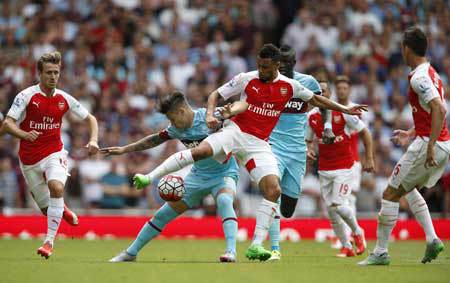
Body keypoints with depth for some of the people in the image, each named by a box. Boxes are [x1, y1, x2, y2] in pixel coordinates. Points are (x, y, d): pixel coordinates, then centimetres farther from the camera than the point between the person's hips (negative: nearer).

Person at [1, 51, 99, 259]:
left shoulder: (64, 98, -1)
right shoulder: (26, 96, -11)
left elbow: (90, 119, 10)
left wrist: (93, 140, -8)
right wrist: (24, 134, -36)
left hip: (54, 153, 0)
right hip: (29, 159, 0)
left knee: (56, 187, -31)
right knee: (47, 209, 4)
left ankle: (49, 241, -27)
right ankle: (62, 210, 43)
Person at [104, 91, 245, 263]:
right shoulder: (176, 130, -5)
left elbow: (242, 105, -24)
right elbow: (155, 139, 13)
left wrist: (230, 112, -47)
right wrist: (124, 149, 15)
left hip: (224, 173, -6)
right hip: (198, 176, 6)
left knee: (224, 201, -40)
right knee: (163, 215, 5)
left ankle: (231, 251, -43)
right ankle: (131, 253, 19)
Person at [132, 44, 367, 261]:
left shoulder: (289, 86, 4)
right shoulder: (246, 79, -2)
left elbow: (315, 99, 19)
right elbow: (216, 94, 3)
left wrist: (345, 110, 18)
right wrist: (210, 113, -17)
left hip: (259, 144, 3)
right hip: (235, 131, -3)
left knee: (273, 190, -14)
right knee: (201, 151, -31)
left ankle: (256, 246, -11)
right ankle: (149, 178, -25)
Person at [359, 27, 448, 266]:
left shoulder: (419, 77, -15)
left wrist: (430, 146, -29)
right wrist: (411, 134, 29)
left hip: (428, 144, -10)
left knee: (390, 194, 0)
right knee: (409, 189, 27)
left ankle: (380, 252, 3)